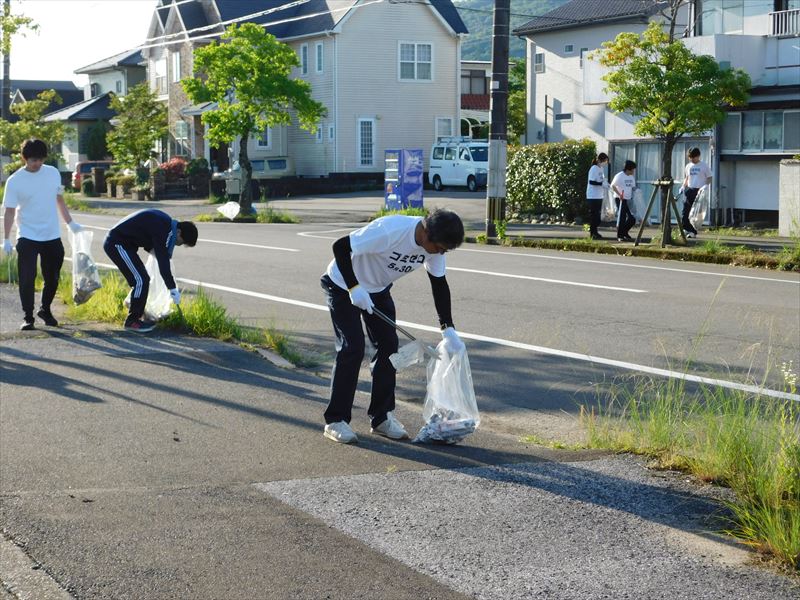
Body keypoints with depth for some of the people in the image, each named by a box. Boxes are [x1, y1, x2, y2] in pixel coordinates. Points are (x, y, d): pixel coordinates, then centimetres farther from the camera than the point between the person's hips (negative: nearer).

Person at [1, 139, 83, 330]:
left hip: (52, 237, 4)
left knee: (52, 278, 12)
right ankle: (28, 317, 4)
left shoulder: (53, 173, 2)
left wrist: (70, 223, 14)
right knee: (27, 279, -6)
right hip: (27, 237, -3)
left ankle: (45, 310, 32)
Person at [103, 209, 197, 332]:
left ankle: (136, 317, 17)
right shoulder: (162, 229, -23)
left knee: (143, 279, 10)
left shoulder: (166, 222, 7)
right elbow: (163, 262, -22)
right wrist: (173, 289, -18)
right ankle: (132, 321, -2)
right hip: (117, 244, -10)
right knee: (140, 281, -10)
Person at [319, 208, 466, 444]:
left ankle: (381, 417, 12)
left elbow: (439, 284, -2)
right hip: (343, 286, -7)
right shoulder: (389, 231, -38)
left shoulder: (435, 244, -15)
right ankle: (335, 421, -4)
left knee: (388, 345, 1)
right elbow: (340, 247, -32)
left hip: (378, 290, 7)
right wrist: (354, 288, -35)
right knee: (352, 349, -13)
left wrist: (448, 329, -7)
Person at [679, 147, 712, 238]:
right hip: (689, 190, 4)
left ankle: (693, 232, 3)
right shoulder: (688, 166, 12)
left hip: (699, 191, -4)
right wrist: (683, 186, 8)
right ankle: (685, 229, -2)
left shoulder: (704, 166, 0)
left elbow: (709, 178, 3)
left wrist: (706, 185, -15)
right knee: (686, 210, -7)